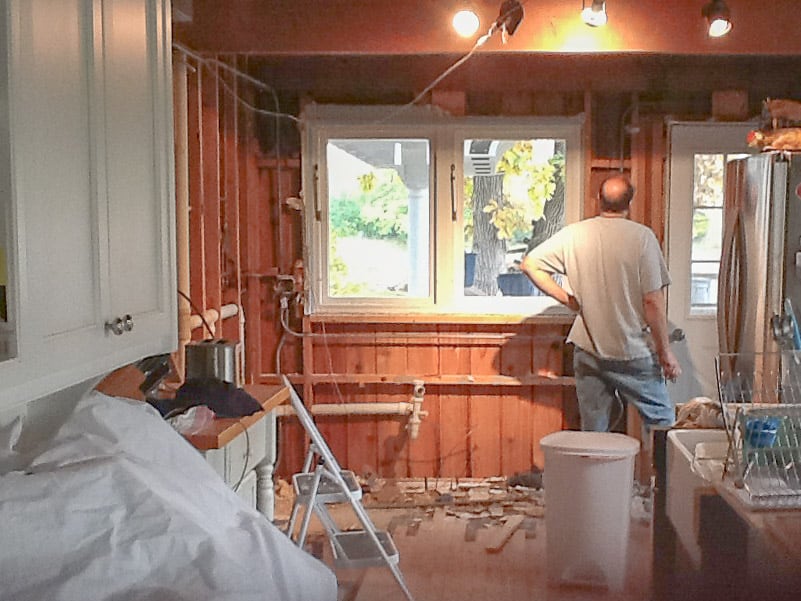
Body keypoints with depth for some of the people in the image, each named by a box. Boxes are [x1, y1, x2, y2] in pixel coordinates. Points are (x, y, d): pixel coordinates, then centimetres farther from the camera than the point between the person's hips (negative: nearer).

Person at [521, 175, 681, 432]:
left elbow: (530, 264, 1)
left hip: (588, 350, 3)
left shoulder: (574, 234, -3)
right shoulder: (642, 237, -12)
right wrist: (665, 353, -5)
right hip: (635, 353, -3)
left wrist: (569, 299, 4)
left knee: (593, 431, 12)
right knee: (662, 421, 13)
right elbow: (653, 302, -13)